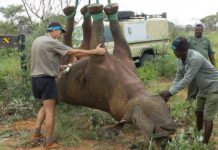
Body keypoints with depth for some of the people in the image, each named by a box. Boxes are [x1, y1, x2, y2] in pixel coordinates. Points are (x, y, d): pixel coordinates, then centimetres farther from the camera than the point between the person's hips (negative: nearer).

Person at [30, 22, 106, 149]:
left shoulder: (37, 41, 12)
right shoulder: (52, 43, -15)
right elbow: (75, 52, -17)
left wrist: (61, 67, 22)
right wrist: (95, 51, -12)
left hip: (36, 78, 9)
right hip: (46, 79, -9)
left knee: (46, 107, 23)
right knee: (50, 111, -1)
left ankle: (37, 133, 26)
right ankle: (49, 142, 5)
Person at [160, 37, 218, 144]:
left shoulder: (195, 58, -33)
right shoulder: (181, 60, -5)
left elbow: (187, 79, -33)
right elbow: (178, 78, 0)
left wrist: (170, 92, -30)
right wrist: (169, 93, -11)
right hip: (203, 88, 9)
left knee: (207, 117, -4)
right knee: (198, 112, 18)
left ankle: (205, 143, 8)